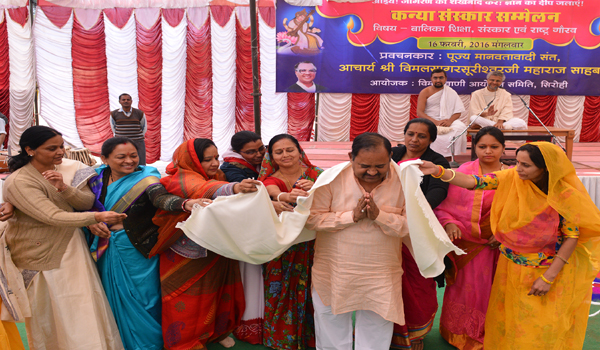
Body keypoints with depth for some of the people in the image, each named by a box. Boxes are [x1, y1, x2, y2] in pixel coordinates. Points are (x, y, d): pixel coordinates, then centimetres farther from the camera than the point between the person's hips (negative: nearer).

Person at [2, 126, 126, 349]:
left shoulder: (68, 168, 1)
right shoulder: (19, 182, -19)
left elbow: (88, 202, -7)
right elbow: (53, 217, -27)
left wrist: (63, 188, -24)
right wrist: (97, 217, -32)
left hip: (71, 248, 6)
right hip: (41, 257, -5)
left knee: (82, 310, 10)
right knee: (49, 316, 9)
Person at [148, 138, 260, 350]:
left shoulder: (216, 176, 3)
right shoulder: (182, 179, -21)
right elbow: (205, 190, -43)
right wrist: (234, 188, -62)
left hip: (215, 255, 6)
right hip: (186, 258, -6)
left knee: (219, 294, 19)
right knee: (188, 304, 6)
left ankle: (217, 332, 43)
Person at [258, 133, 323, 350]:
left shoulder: (315, 174, 4)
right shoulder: (271, 180, 2)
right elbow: (275, 194, -22)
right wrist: (286, 197, -45)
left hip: (313, 245, 0)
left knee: (312, 291, -2)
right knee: (285, 292, -1)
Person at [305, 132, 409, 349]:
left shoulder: (402, 181, -8)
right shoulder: (333, 178, -12)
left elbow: (411, 225, -11)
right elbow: (312, 219, -14)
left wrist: (379, 215, -24)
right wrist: (351, 216, -22)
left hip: (381, 280, 1)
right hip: (334, 275, 0)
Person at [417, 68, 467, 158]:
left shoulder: (451, 93, 12)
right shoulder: (425, 92, 4)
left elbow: (458, 111, 6)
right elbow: (419, 113, -6)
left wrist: (450, 120, -17)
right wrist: (435, 122, -20)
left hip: (446, 121, 2)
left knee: (461, 127, -29)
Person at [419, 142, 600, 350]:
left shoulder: (565, 194, -17)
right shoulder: (511, 178, -11)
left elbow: (572, 237, -13)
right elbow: (473, 182, -17)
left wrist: (548, 277, -15)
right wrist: (439, 171, -33)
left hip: (551, 269, -3)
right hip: (511, 268, 3)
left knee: (543, 328, 10)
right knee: (507, 324, 15)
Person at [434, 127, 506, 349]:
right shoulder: (463, 171, -3)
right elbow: (444, 205, -4)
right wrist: (448, 223, -21)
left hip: (495, 245, 1)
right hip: (465, 243, -1)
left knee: (487, 290, 10)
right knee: (464, 288, 9)